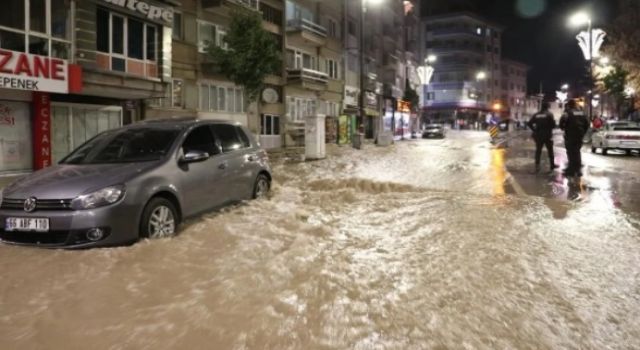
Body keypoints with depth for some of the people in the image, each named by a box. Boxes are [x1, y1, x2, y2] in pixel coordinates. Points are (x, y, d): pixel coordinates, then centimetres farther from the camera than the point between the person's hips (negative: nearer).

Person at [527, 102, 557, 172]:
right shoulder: (549, 114, -8)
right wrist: (549, 127, 9)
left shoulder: (536, 115, 3)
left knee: (538, 151, 7)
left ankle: (537, 166, 1)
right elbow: (553, 125, -12)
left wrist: (535, 130, 8)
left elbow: (529, 123, 0)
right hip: (547, 135, -3)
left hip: (538, 135, 3)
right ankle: (552, 165, 19)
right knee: (550, 151, 11)